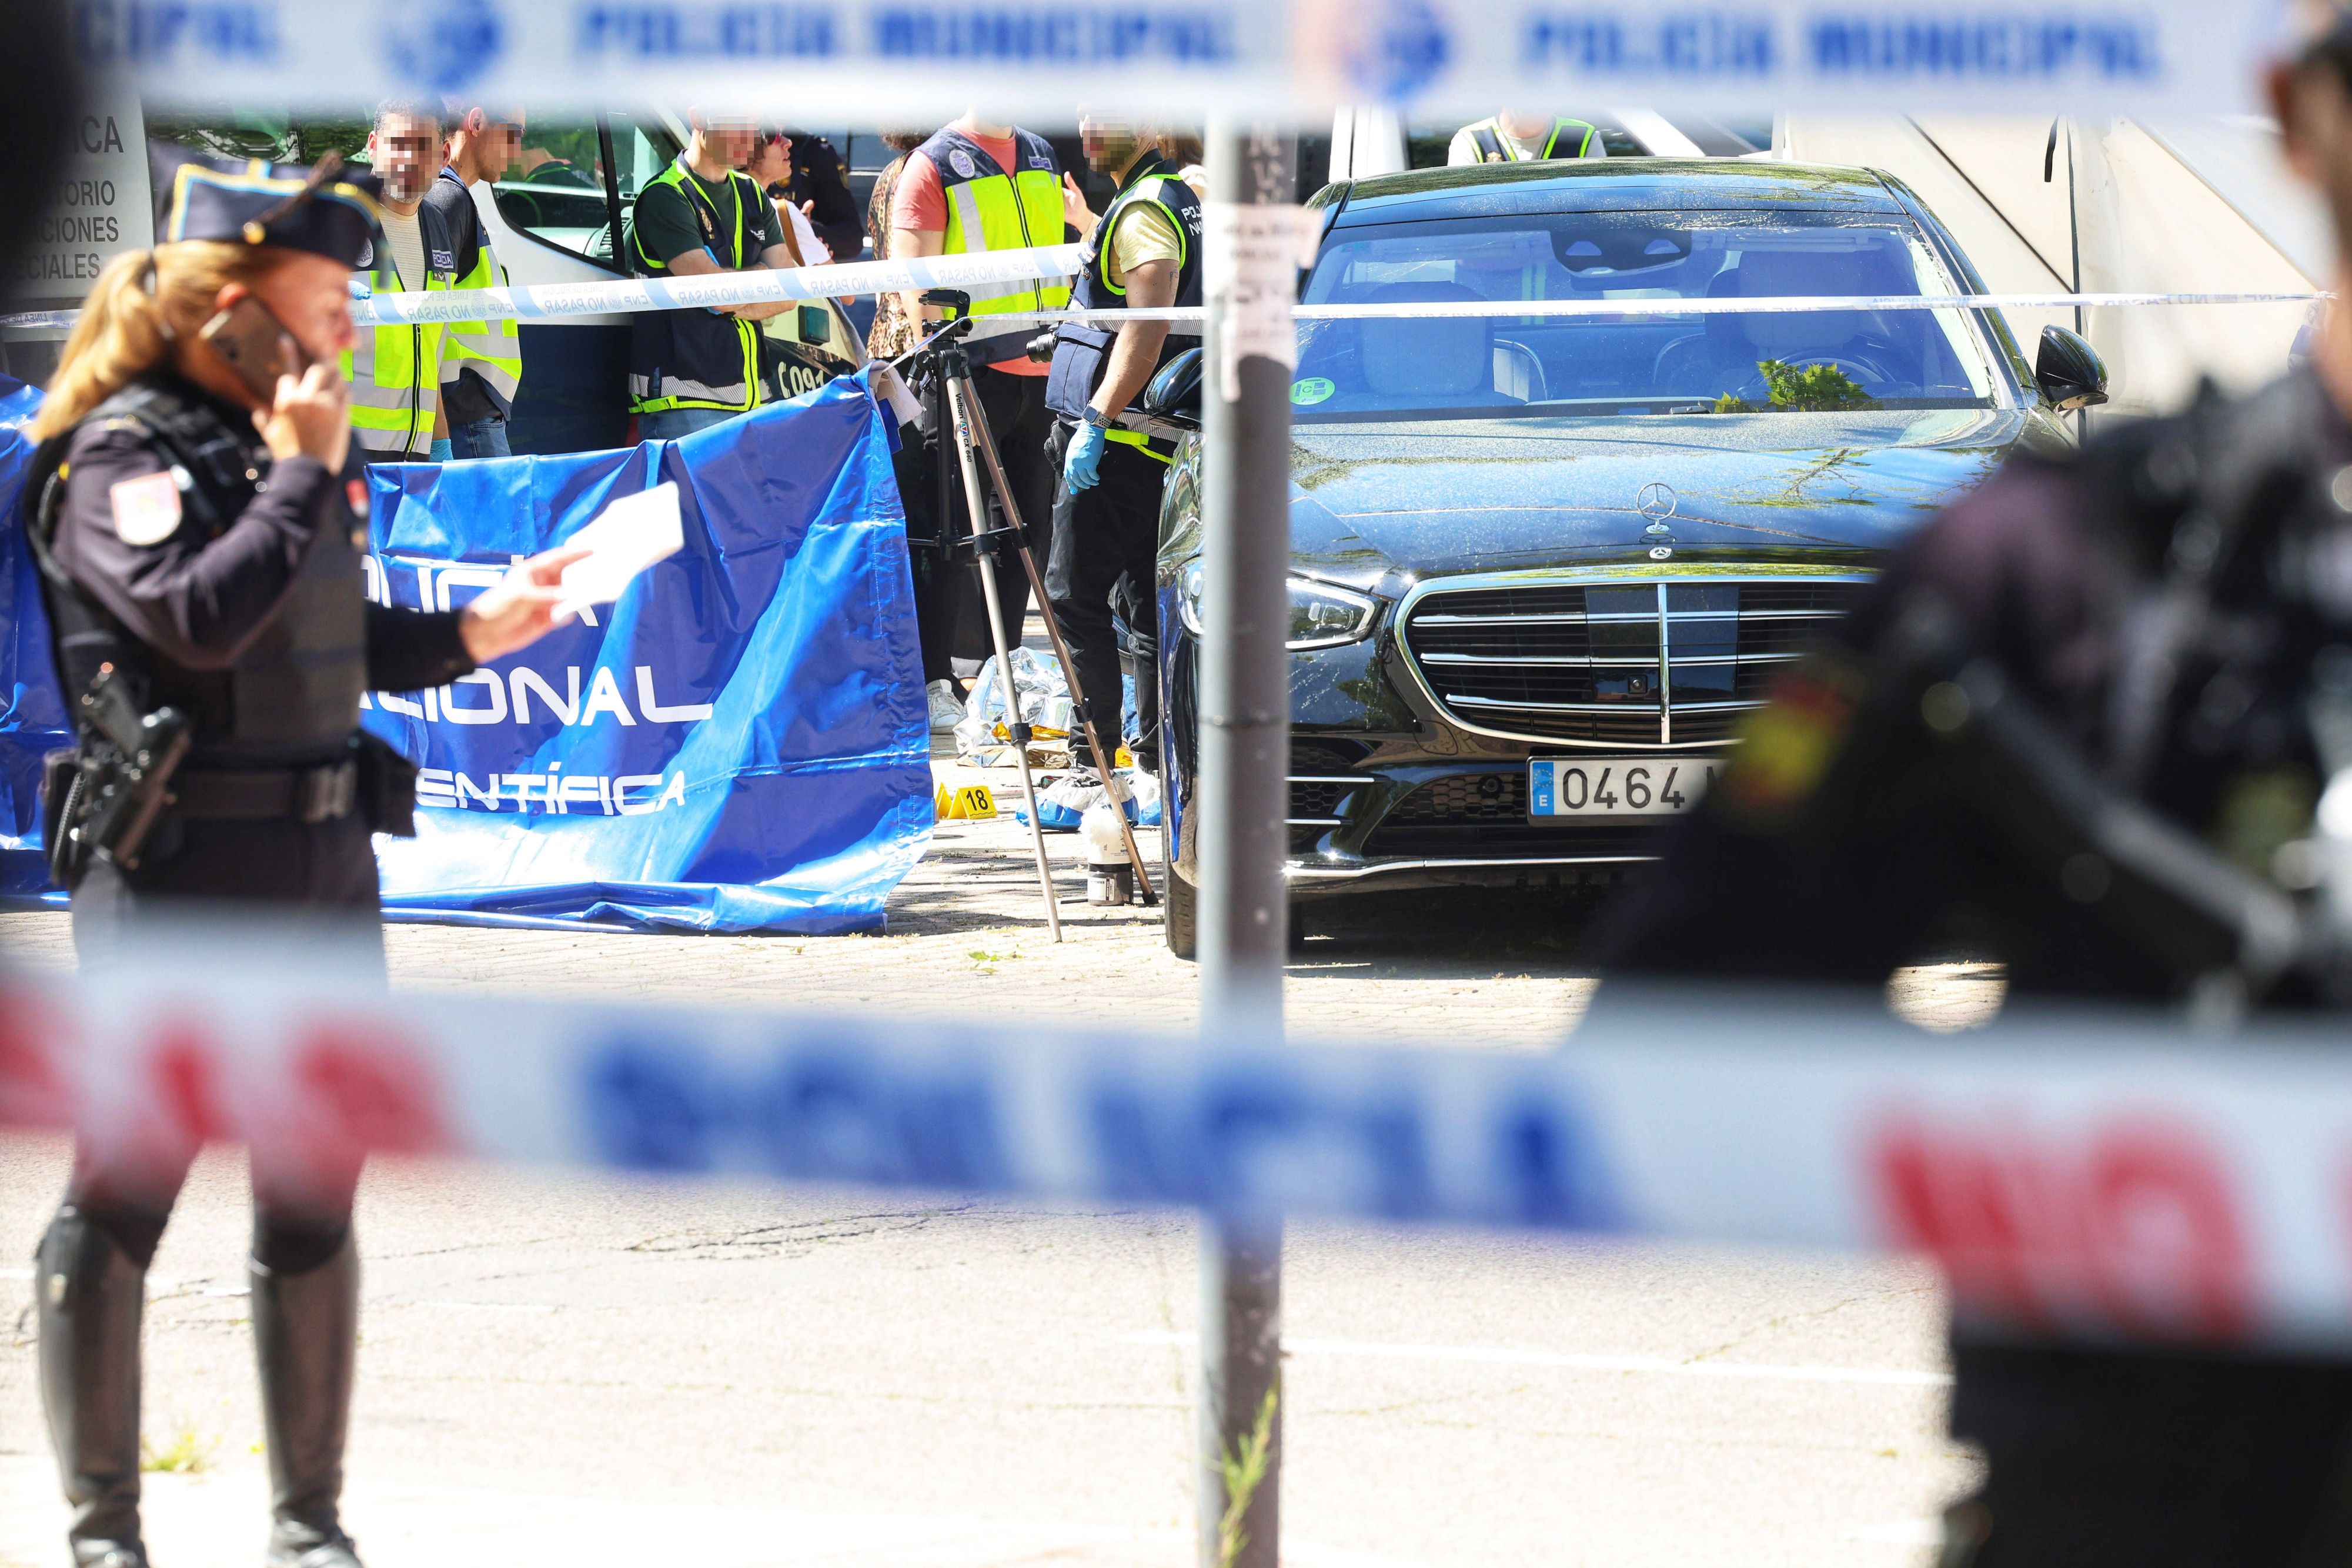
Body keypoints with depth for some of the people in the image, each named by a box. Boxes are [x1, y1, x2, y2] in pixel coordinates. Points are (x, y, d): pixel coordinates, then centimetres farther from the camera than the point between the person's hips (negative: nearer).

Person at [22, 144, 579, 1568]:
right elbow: (200, 619, -27)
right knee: (122, 1199, -2)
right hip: (177, 875, -8)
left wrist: (471, 637, 9)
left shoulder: (305, 445, 13)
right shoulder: (123, 455, -11)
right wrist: (298, 478, -18)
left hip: (325, 863, 8)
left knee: (315, 1206, 10)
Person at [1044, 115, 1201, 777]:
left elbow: (1148, 326, -23)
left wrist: (1097, 420, -24)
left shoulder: (1143, 212, -14)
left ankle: (1094, 749, -10)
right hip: (1163, 442, 10)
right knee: (1152, 597, 11)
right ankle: (1162, 745, 11)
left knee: (1076, 596, -8)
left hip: (1122, 442, -10)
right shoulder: (1183, 199, 19)